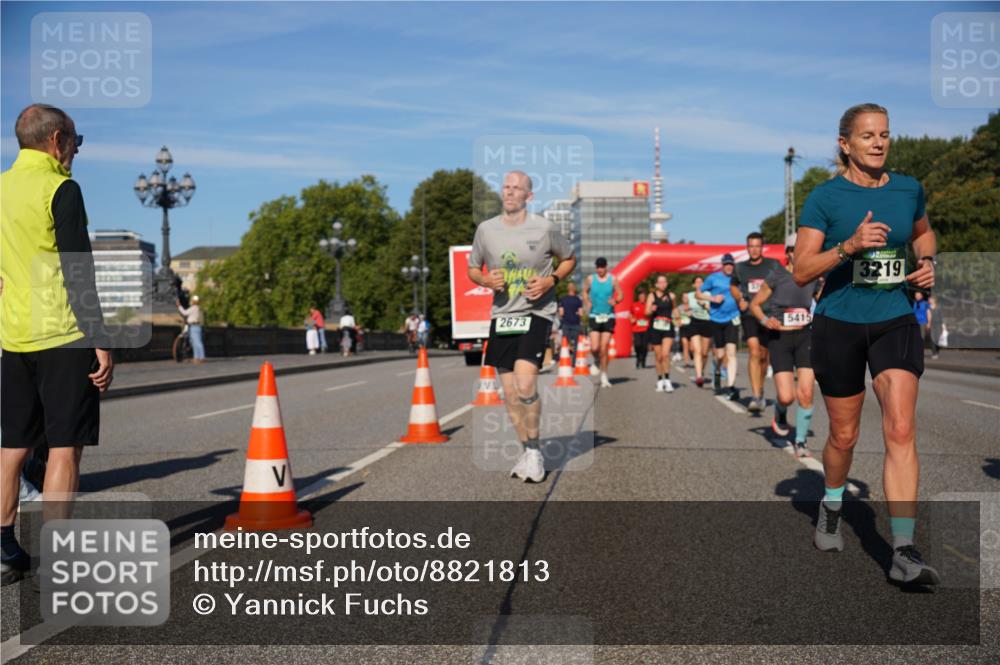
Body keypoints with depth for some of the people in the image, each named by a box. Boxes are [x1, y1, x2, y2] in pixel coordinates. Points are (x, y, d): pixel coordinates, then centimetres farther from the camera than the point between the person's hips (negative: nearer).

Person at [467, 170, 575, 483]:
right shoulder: (486, 229, 4)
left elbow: (569, 258, 11)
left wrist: (551, 280, -8)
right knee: (510, 393, 6)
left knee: (525, 383, -20)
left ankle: (534, 450, -2)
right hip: (502, 315, 4)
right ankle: (526, 450, 23)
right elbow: (472, 269, 15)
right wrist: (486, 280, -8)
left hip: (536, 313, -4)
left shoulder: (544, 228, -4)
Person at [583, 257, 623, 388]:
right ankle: (596, 362, 24)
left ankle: (604, 376, 8)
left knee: (604, 348, -4)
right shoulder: (590, 279, 3)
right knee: (594, 348, -11)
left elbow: (620, 295, 3)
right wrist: (587, 303, 1)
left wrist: (615, 300, -19)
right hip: (594, 316, 1)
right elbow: (585, 291, 19)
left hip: (608, 316, -1)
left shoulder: (613, 279, 0)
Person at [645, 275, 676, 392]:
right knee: (658, 356, 5)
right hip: (655, 327, 0)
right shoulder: (652, 296, 2)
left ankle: (667, 380, -11)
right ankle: (660, 380, 20)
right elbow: (647, 312, -7)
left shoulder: (670, 296, 9)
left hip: (668, 327, 0)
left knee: (665, 354, -16)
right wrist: (651, 310, -27)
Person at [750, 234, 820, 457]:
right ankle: (780, 413, 28)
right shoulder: (776, 276, -6)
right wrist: (765, 320, -17)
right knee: (786, 396, -10)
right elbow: (754, 304, 2)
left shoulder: (813, 278, 4)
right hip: (780, 338, -3)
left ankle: (800, 441, 8)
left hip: (805, 337, 3)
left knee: (806, 393, -8)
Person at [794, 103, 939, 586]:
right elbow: (801, 271, -11)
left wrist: (927, 263, 5)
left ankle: (904, 554, -12)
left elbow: (923, 233, 26)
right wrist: (849, 246, -25)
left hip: (896, 323, 2)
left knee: (901, 431, -12)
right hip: (838, 326, -2)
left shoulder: (908, 189, 4)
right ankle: (831, 507, 41)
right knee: (844, 436, 10)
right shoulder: (825, 197, -7)